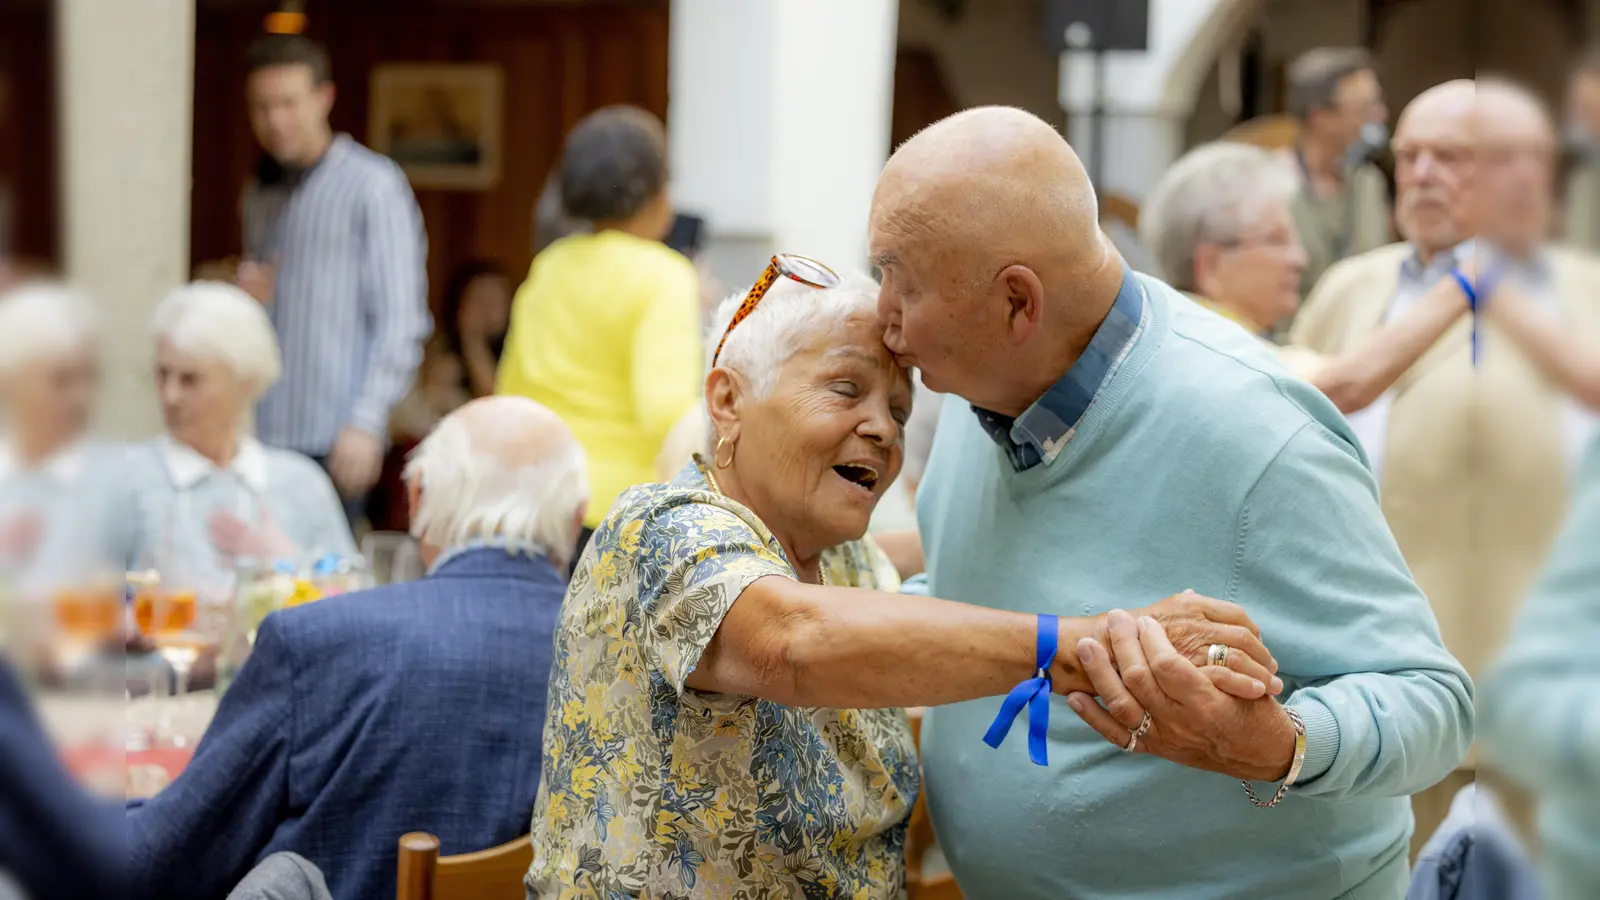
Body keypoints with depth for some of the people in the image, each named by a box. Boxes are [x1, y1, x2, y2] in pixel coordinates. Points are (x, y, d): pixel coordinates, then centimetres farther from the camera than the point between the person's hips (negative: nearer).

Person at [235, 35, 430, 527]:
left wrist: (366, 423, -16)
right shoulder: (259, 195, 17)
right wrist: (244, 299, 4)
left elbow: (401, 320, -7)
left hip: (333, 442, -6)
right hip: (261, 432, 6)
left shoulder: (372, 185, -3)